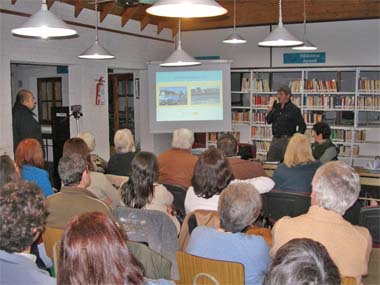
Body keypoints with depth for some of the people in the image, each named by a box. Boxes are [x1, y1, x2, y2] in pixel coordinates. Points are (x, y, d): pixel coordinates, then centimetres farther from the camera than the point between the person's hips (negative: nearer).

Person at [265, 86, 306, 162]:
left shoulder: (294, 109, -7)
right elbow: (269, 121, 11)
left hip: (287, 140, -5)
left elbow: (302, 126, -6)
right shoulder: (276, 106, 8)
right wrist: (270, 110, -4)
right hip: (275, 139, 5)